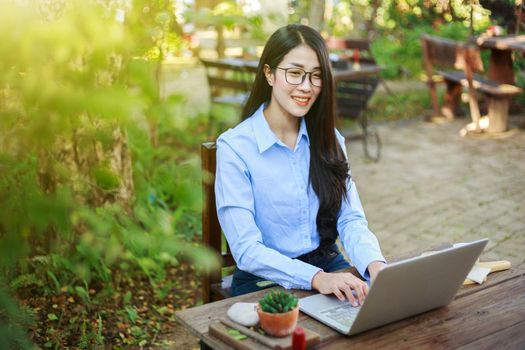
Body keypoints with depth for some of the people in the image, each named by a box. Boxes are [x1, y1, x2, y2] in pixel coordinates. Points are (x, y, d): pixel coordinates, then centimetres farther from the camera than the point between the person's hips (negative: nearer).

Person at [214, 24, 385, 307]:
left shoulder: (327, 139, 4)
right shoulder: (234, 147, -13)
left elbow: (351, 219, -2)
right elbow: (246, 250, -18)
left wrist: (375, 263, -23)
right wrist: (316, 278, -33)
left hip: (329, 266, 5)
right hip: (265, 279, -4)